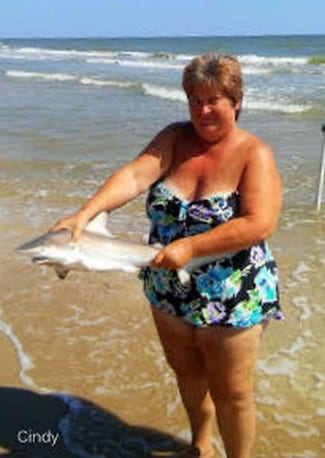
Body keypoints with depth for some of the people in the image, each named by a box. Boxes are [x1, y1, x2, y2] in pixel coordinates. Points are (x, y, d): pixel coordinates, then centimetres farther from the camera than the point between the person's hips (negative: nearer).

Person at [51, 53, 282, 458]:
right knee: (188, 375, 25)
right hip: (168, 295, 5)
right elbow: (135, 175, -18)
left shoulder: (255, 154, -13)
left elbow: (259, 224, -25)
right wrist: (85, 213, -34)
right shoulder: (175, 138, -2)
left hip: (230, 303, -5)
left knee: (232, 394, 10)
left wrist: (190, 246, -30)